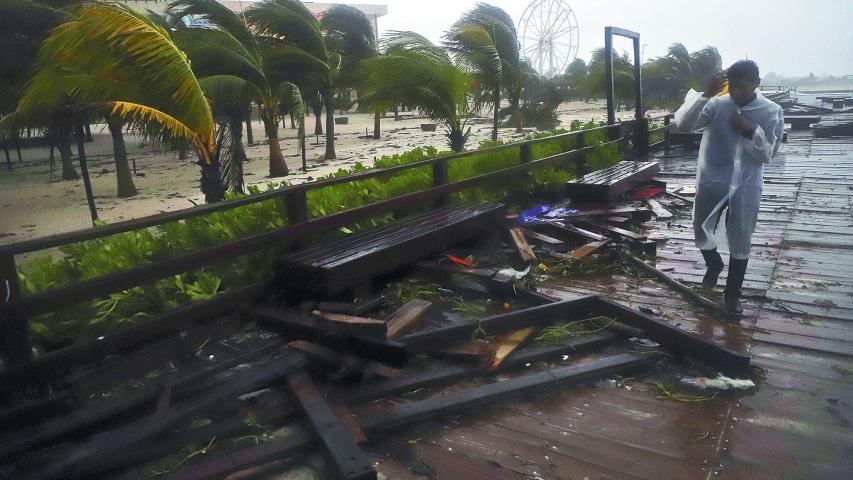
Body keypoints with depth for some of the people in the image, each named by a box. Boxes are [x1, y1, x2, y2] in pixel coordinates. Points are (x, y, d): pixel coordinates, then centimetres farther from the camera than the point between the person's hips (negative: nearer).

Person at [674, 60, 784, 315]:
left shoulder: (772, 112, -5)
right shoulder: (716, 105, -5)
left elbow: (768, 154, -7)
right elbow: (683, 124, -19)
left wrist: (750, 131, -21)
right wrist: (706, 94, -27)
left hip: (746, 186, 0)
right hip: (712, 181, 1)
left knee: (740, 243, 7)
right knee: (701, 231, 5)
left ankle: (733, 294, 25)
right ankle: (714, 264, 39)